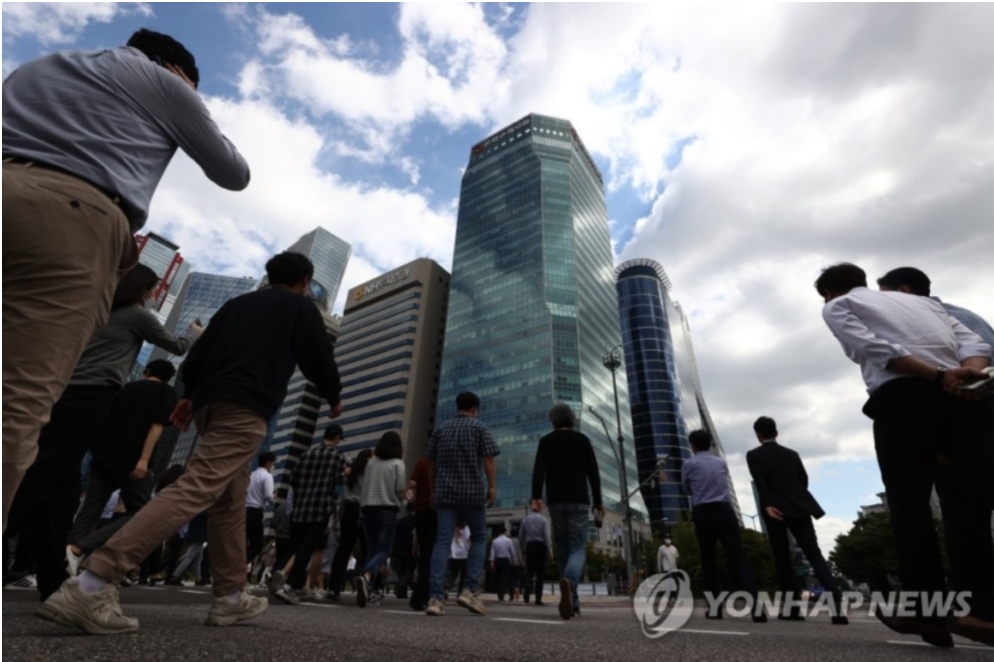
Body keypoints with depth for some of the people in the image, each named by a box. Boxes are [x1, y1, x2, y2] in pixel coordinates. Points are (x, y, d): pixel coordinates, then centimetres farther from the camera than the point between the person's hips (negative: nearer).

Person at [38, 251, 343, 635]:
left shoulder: (237, 303, 25)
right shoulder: (301, 307, 8)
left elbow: (200, 350, 21)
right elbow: (319, 359, 5)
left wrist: (190, 394, 26)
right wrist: (333, 398, 20)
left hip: (210, 403, 8)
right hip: (246, 408, -8)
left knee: (231, 500, 11)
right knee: (196, 489, -15)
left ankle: (230, 597, 15)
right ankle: (92, 586, -24)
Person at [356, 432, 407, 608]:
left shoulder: (371, 463, 7)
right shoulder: (398, 464, -5)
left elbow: (364, 486, 9)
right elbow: (400, 489, -6)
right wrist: (401, 501, 14)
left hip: (368, 509, 5)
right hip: (388, 511, -5)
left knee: (373, 550, 14)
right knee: (383, 551, -4)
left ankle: (374, 589, 10)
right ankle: (366, 577, -30)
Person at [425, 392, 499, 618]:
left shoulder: (441, 429, 13)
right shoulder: (479, 427, 1)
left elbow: (431, 462, 15)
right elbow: (488, 459, -7)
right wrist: (492, 486, -3)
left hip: (445, 492, 3)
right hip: (472, 491, -3)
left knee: (443, 541, 2)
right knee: (479, 538, 12)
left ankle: (436, 598, -5)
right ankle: (470, 591, 3)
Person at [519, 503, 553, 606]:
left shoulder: (526, 519, 7)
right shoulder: (543, 519, -1)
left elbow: (520, 536, 9)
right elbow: (547, 536, -10)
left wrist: (524, 547, 19)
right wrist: (550, 550, -11)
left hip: (530, 546, 2)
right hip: (541, 546, -2)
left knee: (529, 570, 9)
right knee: (540, 572, 7)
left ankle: (527, 594, -15)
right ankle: (538, 599, 7)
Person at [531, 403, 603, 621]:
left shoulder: (546, 441, 7)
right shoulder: (583, 440, 7)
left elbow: (538, 470, -6)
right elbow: (593, 472, 3)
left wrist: (536, 496, -13)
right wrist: (597, 499, 8)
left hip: (556, 501, 1)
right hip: (579, 501, -1)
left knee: (564, 550, 12)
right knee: (578, 549, -3)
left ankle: (572, 603, 10)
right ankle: (568, 581, -33)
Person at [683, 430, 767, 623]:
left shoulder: (689, 464, 1)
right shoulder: (721, 463, 13)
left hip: (704, 514, -2)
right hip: (725, 511, 3)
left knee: (709, 560, 9)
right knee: (737, 557, -3)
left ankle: (715, 607, 10)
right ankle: (755, 604, -18)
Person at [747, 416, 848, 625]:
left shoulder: (754, 455, 2)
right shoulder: (792, 454, 14)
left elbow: (760, 482, -12)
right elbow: (804, 480, 14)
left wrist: (767, 506, -18)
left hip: (775, 511, -3)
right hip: (799, 509, 3)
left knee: (783, 560, 6)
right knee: (814, 554, 0)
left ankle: (793, 607, 6)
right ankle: (837, 605, -13)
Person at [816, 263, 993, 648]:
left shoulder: (838, 306, 15)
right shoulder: (924, 301, 32)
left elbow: (873, 348, -5)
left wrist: (937, 376, -8)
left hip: (903, 398, -5)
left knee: (909, 503, 1)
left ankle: (925, 610, 3)